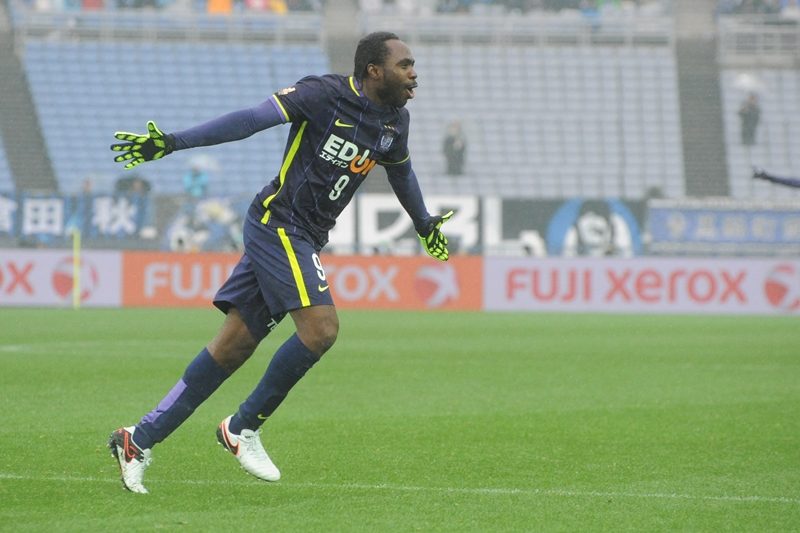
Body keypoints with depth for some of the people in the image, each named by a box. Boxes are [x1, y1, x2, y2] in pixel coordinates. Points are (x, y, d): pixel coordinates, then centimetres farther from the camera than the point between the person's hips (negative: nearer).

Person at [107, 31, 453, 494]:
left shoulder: (395, 120, 10)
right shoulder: (326, 94, -14)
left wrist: (425, 225, 44)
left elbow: (400, 169, 31)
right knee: (321, 327, -20)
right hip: (278, 224, -8)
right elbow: (252, 120, -20)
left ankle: (139, 441, 6)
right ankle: (243, 428, -5)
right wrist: (173, 143, -26)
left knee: (234, 347, 3)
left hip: (305, 239, 8)